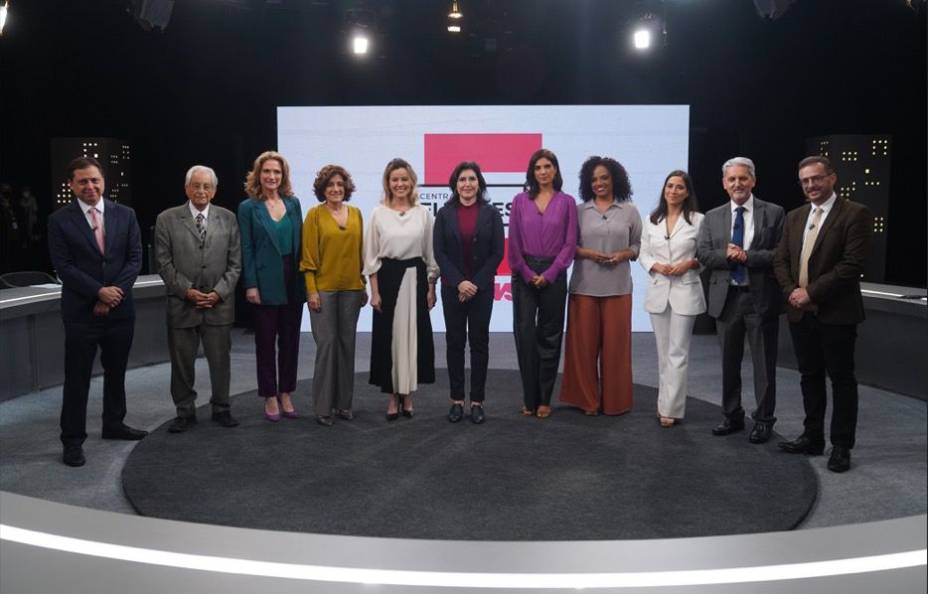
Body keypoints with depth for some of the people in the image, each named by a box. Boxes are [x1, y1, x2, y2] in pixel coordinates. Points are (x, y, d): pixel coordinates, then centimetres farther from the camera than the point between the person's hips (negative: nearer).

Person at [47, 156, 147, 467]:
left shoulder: (125, 215, 4)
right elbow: (63, 266, -9)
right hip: (81, 311, -3)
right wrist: (99, 291, -17)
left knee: (116, 372, 16)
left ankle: (114, 424, 32)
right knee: (77, 378, 2)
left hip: (120, 309, 3)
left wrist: (115, 292, -12)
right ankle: (73, 440, 10)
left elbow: (135, 258, 0)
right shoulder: (60, 220, -4)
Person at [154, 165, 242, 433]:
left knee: (220, 360, 8)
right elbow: (164, 263, -1)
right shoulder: (167, 219, 1)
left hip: (219, 303, 1)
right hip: (182, 304, -1)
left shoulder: (228, 219, 5)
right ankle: (185, 413, 19)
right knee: (182, 362, 6)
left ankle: (221, 409, 23)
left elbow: (235, 263, 4)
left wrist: (219, 292, -8)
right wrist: (187, 290, -11)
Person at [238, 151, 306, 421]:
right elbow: (246, 249, -4)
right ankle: (270, 398, 14)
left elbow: (301, 242, 8)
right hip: (266, 283, -3)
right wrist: (250, 285, -10)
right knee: (266, 342, 5)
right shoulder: (248, 207, -1)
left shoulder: (293, 203, 8)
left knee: (290, 340, 9)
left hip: (293, 282, 3)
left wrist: (306, 279, 3)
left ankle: (286, 394, 20)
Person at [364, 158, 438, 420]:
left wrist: (431, 287, 3)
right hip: (388, 278, -1)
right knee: (389, 336, 2)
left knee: (414, 335, 3)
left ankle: (407, 394, 17)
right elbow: (371, 256, 1)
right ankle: (393, 395, 14)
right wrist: (375, 291, -4)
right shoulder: (378, 213, 1)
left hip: (415, 278, 1)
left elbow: (431, 253, 7)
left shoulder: (423, 213, 4)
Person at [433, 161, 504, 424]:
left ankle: (477, 401, 11)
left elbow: (497, 253, -3)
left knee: (479, 342, 3)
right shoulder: (445, 213, 2)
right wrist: (459, 282, -12)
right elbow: (439, 252, -2)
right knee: (455, 342, 4)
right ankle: (457, 400, 13)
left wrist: (476, 284, -10)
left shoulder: (491, 213, 0)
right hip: (452, 288, 1)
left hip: (482, 288, -1)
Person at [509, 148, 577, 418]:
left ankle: (544, 398, 12)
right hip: (524, 274, 1)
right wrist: (527, 273, -6)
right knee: (525, 334, -1)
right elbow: (513, 242, 2)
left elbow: (570, 243, -2)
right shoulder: (520, 201, 5)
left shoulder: (567, 202, 2)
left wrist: (549, 274, -9)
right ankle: (529, 398, 9)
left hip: (553, 274, -1)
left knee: (549, 335, 4)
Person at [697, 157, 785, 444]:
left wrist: (747, 256, -19)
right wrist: (726, 255, -17)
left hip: (761, 297, -3)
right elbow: (702, 254, 1)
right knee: (729, 362, 13)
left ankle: (763, 420, 16)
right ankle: (732, 416, 26)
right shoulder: (713, 217, 8)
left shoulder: (773, 213, -2)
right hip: (726, 298, 3)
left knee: (764, 363, 4)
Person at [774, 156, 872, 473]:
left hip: (836, 313, -6)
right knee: (810, 376, 14)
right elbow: (781, 260, 11)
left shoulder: (855, 214, -8)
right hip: (801, 312, 6)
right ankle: (812, 437, 25)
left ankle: (841, 446, 11)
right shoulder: (795, 217, 12)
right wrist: (791, 291, -7)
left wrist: (812, 292, -17)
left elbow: (852, 264, -16)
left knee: (841, 378, 3)